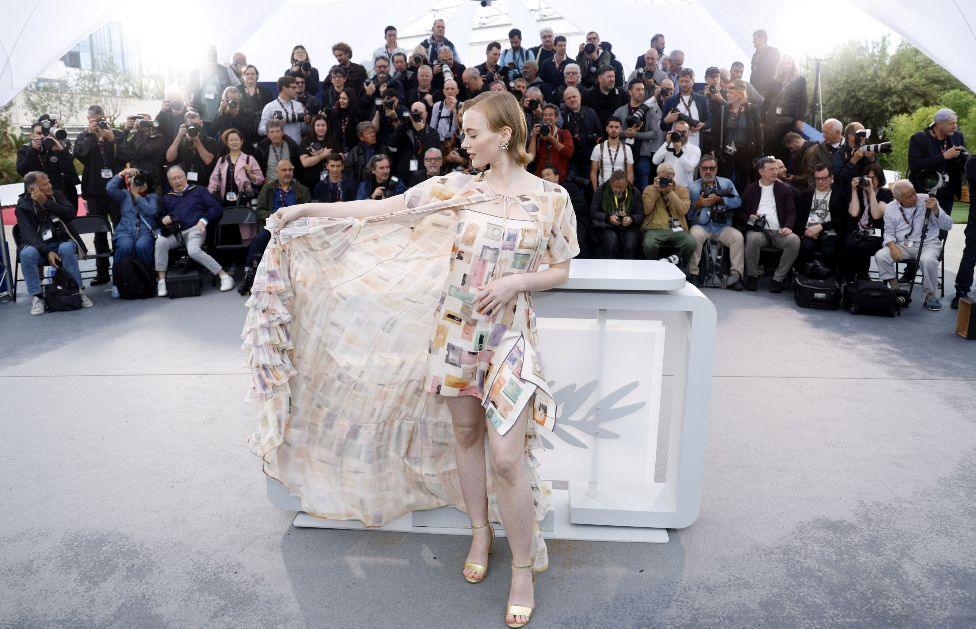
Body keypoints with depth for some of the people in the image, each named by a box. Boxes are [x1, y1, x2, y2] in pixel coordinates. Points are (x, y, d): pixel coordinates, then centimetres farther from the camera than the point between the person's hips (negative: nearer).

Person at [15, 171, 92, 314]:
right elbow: (28, 234, -12)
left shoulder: (57, 195, 7)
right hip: (38, 245, 0)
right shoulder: (22, 206, -1)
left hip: (62, 242, 1)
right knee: (27, 254, -33)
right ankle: (37, 297, -22)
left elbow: (71, 212, -10)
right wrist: (47, 252, -27)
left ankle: (78, 291, -24)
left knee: (66, 249, -34)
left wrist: (46, 203, -17)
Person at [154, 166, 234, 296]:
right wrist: (163, 219, 3)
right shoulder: (167, 198, 28)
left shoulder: (198, 190, 18)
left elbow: (216, 208, 9)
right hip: (175, 232, 4)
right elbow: (159, 216, 27)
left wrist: (203, 220, -5)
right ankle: (161, 280, -24)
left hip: (194, 228, -4)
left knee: (193, 251, -34)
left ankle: (224, 276, -29)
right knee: (160, 241, -28)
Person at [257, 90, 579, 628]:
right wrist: (307, 209, 2)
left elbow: (561, 270, 4)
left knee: (506, 455, -6)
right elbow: (381, 210, 2)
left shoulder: (551, 198, -3)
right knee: (465, 433, 13)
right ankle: (480, 533, 36)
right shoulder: (453, 188, 1)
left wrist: (516, 281, -15)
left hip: (509, 334, -2)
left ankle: (524, 568, 14)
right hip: (455, 328, 3)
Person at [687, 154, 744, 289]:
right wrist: (698, 204, -11)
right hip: (701, 226, -1)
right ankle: (693, 274, -27)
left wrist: (720, 199, -10)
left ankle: (736, 275, -22)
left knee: (738, 236, -25)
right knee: (695, 235, -34)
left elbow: (738, 201, 2)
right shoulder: (692, 186, 14)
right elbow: (686, 211, 5)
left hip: (723, 227, 2)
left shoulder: (727, 183, 18)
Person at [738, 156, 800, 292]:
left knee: (794, 240, -31)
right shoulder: (750, 189, 16)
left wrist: (788, 227, -10)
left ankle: (778, 278, -20)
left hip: (779, 232, 2)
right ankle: (752, 276, -18)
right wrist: (749, 218, -9)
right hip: (759, 230, -1)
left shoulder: (784, 189, 19)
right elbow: (740, 212, 14)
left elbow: (791, 212, 11)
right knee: (753, 238, -38)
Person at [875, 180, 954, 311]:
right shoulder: (890, 208, 3)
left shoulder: (927, 201, -3)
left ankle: (931, 295, -13)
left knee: (927, 260, -35)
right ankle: (895, 290, -7)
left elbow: (947, 226, -5)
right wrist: (892, 246, -14)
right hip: (902, 245, 2)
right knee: (880, 256, -25)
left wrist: (936, 210, -22)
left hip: (927, 243, -2)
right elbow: (888, 233, 8)